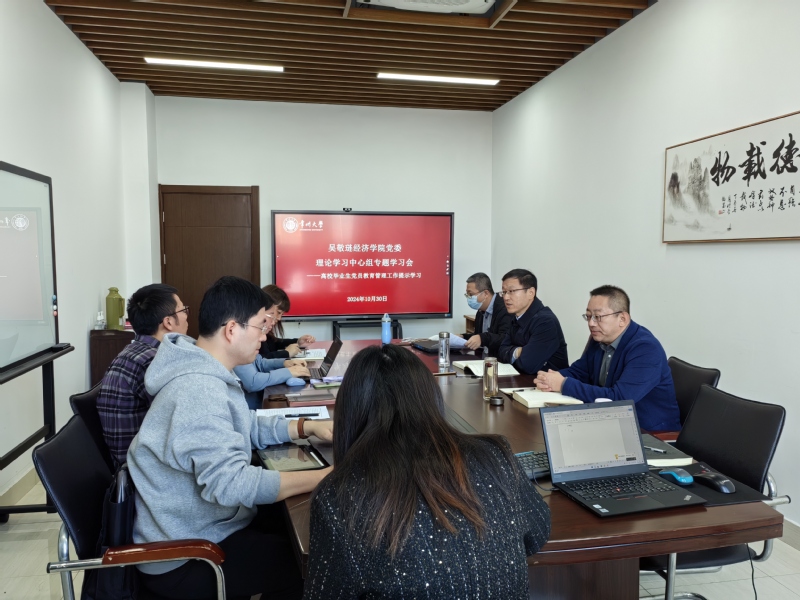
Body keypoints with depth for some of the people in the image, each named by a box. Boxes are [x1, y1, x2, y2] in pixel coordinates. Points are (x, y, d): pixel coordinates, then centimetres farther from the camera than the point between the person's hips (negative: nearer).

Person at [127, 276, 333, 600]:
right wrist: (324, 477, -33)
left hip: (200, 523, 10)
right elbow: (230, 484, -37)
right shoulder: (198, 391, -30)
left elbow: (245, 428, 16)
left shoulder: (208, 374, 4)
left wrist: (307, 426, 3)